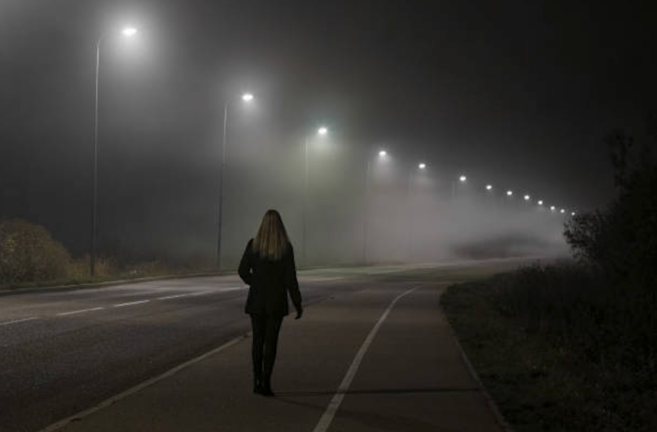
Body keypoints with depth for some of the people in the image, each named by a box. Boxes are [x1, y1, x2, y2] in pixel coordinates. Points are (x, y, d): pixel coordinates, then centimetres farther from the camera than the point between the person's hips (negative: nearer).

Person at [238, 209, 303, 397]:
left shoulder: (253, 244, -5)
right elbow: (290, 278, -10)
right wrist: (298, 304, -1)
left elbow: (243, 271, -2)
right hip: (277, 300, -2)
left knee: (257, 340, 13)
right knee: (271, 341, 3)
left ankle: (257, 381, 14)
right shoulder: (286, 247, -10)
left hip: (256, 299, 2)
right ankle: (265, 383, -2)